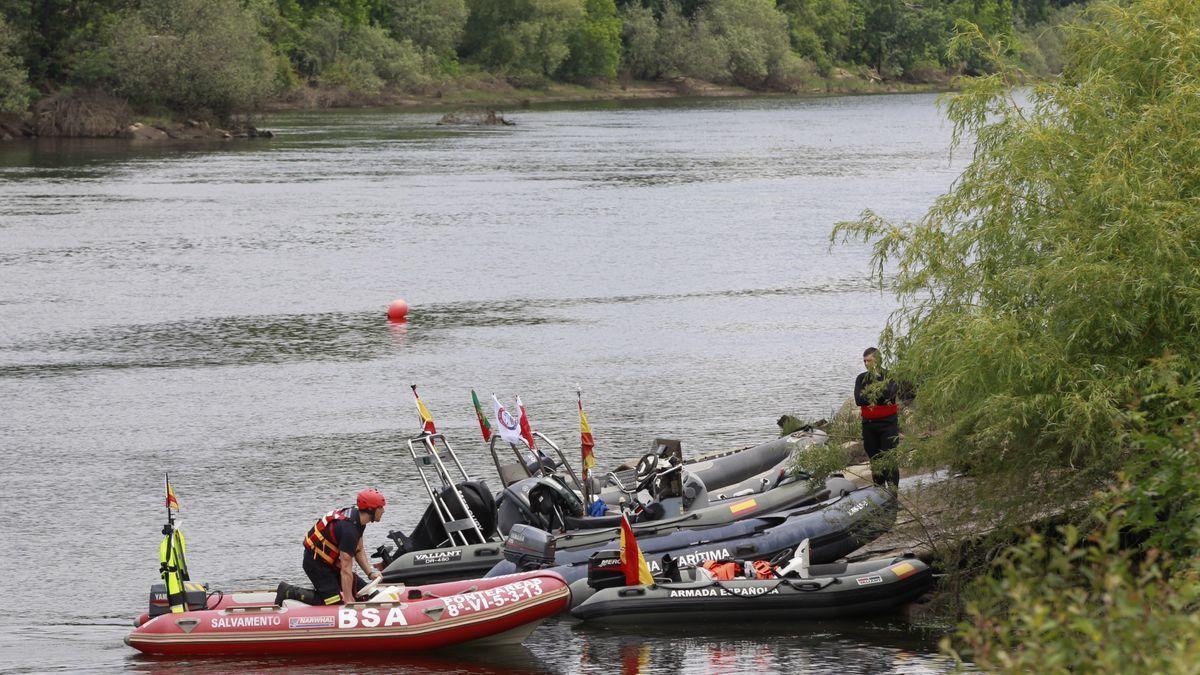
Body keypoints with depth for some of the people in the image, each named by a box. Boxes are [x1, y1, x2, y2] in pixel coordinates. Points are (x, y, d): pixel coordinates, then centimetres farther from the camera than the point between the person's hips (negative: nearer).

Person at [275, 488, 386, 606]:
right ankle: (289, 592, -4)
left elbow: (359, 551, 11)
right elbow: (346, 569, -30)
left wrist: (370, 572, -2)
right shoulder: (349, 529, -31)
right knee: (336, 602, -14)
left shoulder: (358, 518, -1)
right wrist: (348, 600, -28)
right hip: (316, 564, -10)